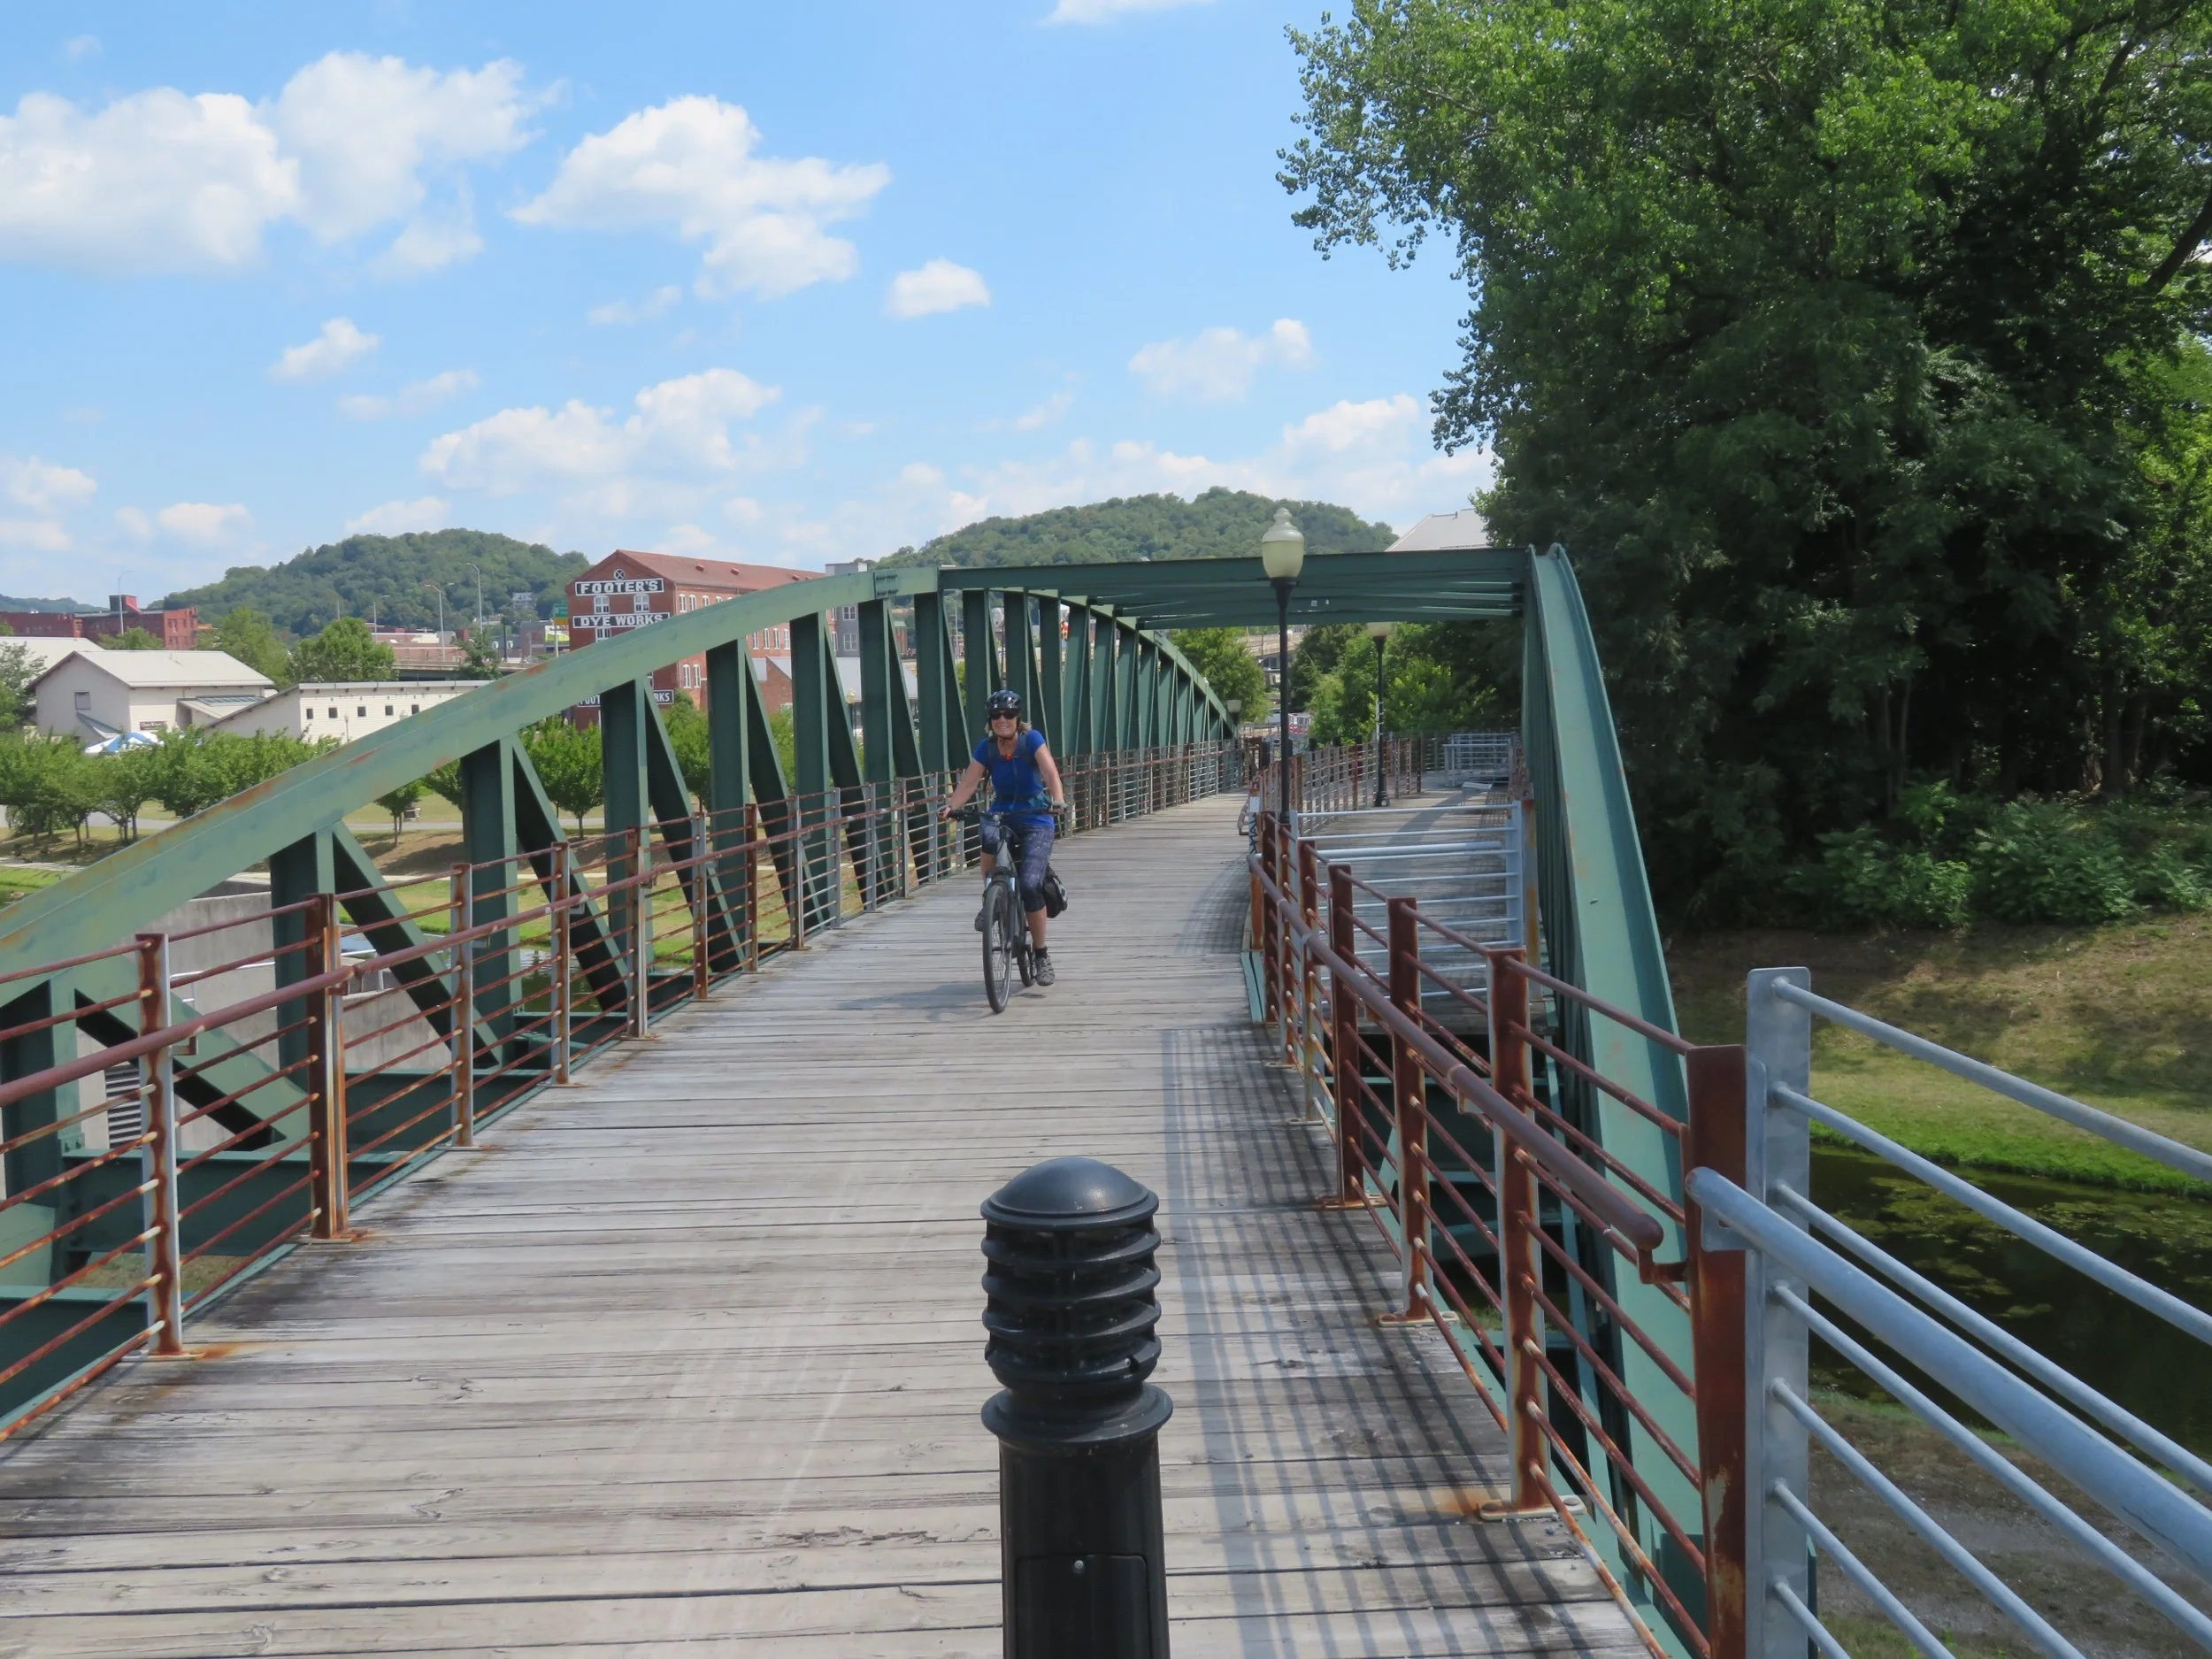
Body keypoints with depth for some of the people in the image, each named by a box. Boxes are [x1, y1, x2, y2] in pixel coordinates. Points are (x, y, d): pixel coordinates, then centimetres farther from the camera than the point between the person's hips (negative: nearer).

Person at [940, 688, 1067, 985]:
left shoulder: (1032, 739, -10)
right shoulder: (986, 748, -1)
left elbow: (1050, 771, -24)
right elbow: (968, 783, -9)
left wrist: (1058, 800, -42)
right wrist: (951, 806, -28)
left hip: (1035, 819, -2)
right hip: (1002, 815, 2)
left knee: (1030, 885, -17)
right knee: (989, 836, -36)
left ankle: (1042, 955, 0)